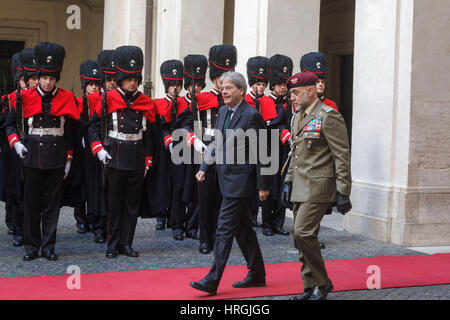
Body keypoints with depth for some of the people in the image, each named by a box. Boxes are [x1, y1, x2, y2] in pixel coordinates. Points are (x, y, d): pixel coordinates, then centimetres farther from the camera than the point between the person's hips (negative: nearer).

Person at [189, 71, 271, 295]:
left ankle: (212, 281, -5)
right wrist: (204, 168, 10)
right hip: (227, 178, 9)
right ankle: (257, 275, 26)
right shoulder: (223, 111, 11)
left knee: (225, 229, -8)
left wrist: (263, 186, -13)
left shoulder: (252, 116, -14)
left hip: (240, 180, -9)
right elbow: (217, 142, 20)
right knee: (243, 228, 15)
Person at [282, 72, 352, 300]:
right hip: (301, 188, 9)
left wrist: (343, 192, -16)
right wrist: (289, 181, 19)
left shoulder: (328, 116, -12)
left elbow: (342, 157, -14)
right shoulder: (297, 118, 15)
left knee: (303, 233, -14)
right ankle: (309, 288, 18)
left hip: (318, 187, -9)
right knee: (303, 236, 9)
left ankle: (323, 283, 2)